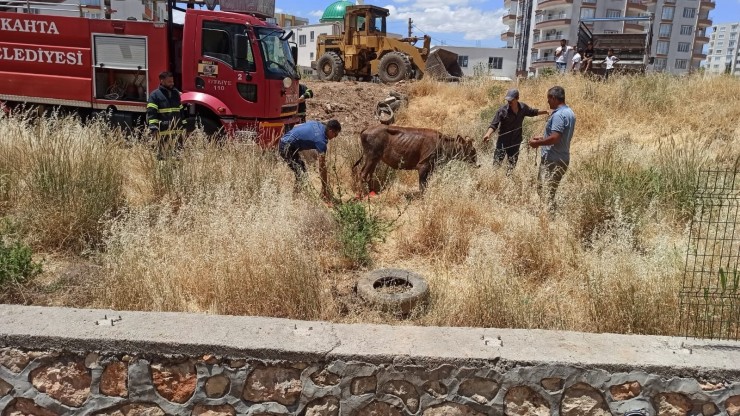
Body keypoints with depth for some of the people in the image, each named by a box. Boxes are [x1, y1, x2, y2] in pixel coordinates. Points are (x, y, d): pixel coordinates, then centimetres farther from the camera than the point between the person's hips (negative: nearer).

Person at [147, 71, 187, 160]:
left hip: (177, 131, 6)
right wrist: (153, 127, -20)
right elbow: (151, 112, -10)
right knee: (163, 156, -1)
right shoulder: (155, 95, -4)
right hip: (163, 133, -6)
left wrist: (183, 124, 21)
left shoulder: (176, 93, 16)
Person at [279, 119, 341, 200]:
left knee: (302, 169, 17)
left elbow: (296, 126, 18)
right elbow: (322, 167, -17)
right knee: (301, 174, -10)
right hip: (287, 147, -10)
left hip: (284, 141, 10)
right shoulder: (321, 140, -19)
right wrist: (325, 188, -13)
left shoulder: (318, 124, 5)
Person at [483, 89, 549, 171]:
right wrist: (488, 134, -36)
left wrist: (546, 112, 17)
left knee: (513, 164, 15)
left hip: (516, 141, 4)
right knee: (497, 164, -8)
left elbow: (533, 112, 17)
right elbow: (494, 125, -19)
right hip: (503, 141, -4)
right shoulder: (502, 110, -17)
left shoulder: (523, 107, -4)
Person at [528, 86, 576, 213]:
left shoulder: (558, 115, -19)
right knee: (550, 191, 19)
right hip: (562, 158, 10)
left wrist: (537, 143, -13)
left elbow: (555, 138, -26)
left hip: (553, 160, -10)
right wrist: (543, 139, 18)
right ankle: (550, 213, 25)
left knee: (546, 192, -5)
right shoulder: (569, 112, 13)